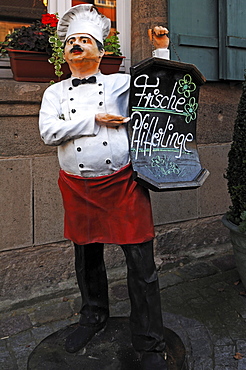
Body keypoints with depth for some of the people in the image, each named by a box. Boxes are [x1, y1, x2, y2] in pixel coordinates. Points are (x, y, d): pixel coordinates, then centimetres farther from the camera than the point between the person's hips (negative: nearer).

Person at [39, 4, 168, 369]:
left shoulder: (120, 83, 7)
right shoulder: (55, 92, 10)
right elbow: (48, 132, -7)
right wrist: (96, 120, -11)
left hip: (124, 184, -2)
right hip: (78, 188, 3)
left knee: (141, 264, -1)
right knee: (87, 258, 18)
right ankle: (94, 317, 44)